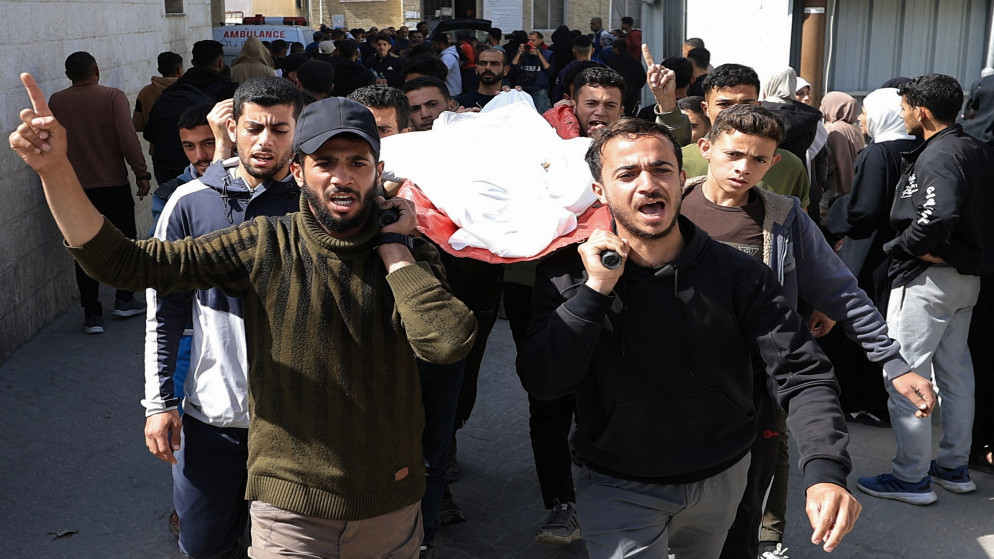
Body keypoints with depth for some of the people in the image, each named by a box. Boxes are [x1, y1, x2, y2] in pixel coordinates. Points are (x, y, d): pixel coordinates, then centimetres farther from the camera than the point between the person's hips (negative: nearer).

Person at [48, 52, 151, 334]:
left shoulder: (55, 102, 0)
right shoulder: (113, 97, -9)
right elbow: (128, 138, -17)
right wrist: (141, 173, -11)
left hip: (75, 188, 2)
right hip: (114, 184, -2)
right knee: (125, 240, 16)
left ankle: (92, 315, 7)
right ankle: (124, 300, 20)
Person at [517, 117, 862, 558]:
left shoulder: (737, 274, -15)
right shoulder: (569, 273, -14)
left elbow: (802, 375, -20)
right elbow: (542, 384, -21)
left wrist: (825, 472, -36)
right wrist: (595, 290, -31)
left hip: (722, 479, 3)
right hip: (618, 489, -2)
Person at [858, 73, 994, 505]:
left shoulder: (937, 157, -19)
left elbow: (939, 215, -34)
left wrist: (907, 246, -18)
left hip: (928, 276, -10)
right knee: (955, 369, 18)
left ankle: (910, 477, 5)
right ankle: (954, 466, 29)